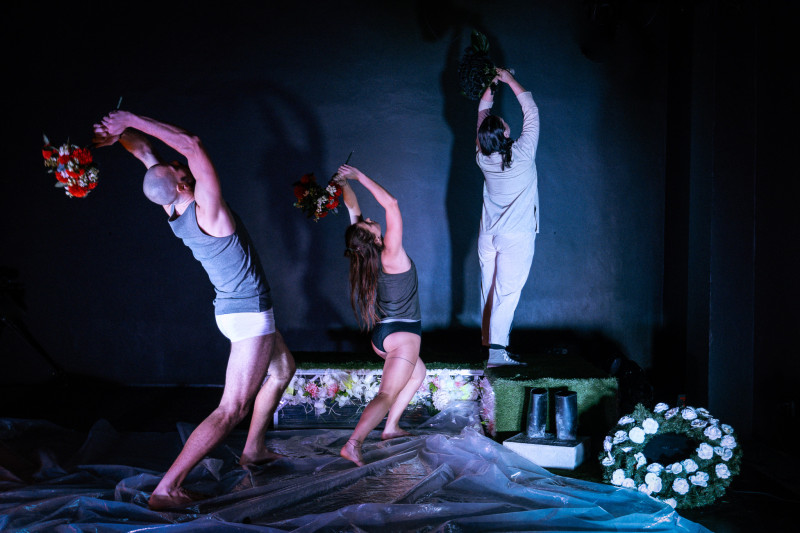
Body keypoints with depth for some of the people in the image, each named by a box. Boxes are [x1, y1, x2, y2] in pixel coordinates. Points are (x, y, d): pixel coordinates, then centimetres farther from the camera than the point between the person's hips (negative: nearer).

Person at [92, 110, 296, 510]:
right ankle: (166, 489, -11)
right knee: (231, 409, -8)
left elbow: (147, 153, 2)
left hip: (235, 310, 10)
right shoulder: (206, 209, -24)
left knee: (283, 367, 30)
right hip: (249, 315, -10)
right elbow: (191, 144, -27)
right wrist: (131, 122, -24)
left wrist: (121, 133, -14)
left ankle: (253, 448, 35)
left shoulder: (175, 213, -3)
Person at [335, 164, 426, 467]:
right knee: (387, 394, -13)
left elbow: (353, 209, 7)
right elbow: (391, 204, -22)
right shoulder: (391, 256, -20)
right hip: (402, 333, -8)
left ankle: (391, 427, 27)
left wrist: (345, 183, -2)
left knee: (417, 373, 29)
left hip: (380, 334, 8)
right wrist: (359, 177, -19)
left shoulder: (365, 253, -3)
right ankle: (353, 444, -29)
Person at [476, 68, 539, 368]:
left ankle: (487, 343, 20)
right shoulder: (522, 154, -16)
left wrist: (491, 85, 13)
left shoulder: (483, 158, -4)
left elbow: (482, 113, 11)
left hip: (488, 234, 5)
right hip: (516, 236, -5)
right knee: (507, 292, -6)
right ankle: (497, 350, -12)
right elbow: (531, 112, -4)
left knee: (488, 290, 12)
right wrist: (510, 81, 2)